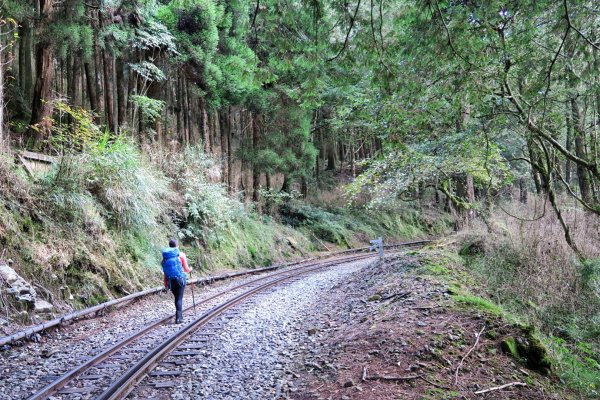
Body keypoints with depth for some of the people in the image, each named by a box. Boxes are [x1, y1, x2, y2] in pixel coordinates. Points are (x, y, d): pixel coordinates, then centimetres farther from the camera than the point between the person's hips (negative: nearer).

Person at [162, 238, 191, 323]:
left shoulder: (165, 256, 3)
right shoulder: (181, 254, -6)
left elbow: (164, 271, 3)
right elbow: (186, 269, -3)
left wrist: (165, 282, 9)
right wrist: (190, 269, 19)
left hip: (170, 280, 4)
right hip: (180, 278, -3)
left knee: (176, 297, 19)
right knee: (179, 298, 0)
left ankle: (180, 315, 29)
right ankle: (178, 318, -7)